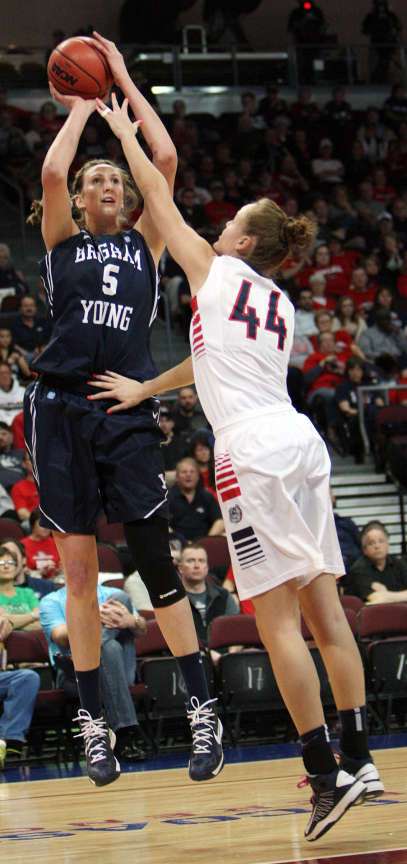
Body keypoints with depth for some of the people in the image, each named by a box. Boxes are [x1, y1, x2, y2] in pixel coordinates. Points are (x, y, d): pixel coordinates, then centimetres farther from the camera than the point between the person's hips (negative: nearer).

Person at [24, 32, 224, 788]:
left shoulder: (144, 243, 14)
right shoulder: (62, 241, 12)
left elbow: (165, 159, 5)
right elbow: (50, 171, -5)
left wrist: (124, 83, 11)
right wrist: (80, 108, 8)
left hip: (127, 410, 0)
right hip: (63, 407, 0)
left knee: (156, 561, -4)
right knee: (79, 572, 2)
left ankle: (202, 712, 0)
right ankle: (93, 724, 7)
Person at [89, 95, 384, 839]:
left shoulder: (218, 271, 3)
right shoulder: (280, 304, 21)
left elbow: (160, 202, 13)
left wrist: (123, 132, 25)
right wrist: (143, 390, 39)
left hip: (253, 450, -8)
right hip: (301, 442, 8)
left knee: (277, 620, -9)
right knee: (323, 611, 8)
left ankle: (327, 775, -13)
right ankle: (357, 759, 8)